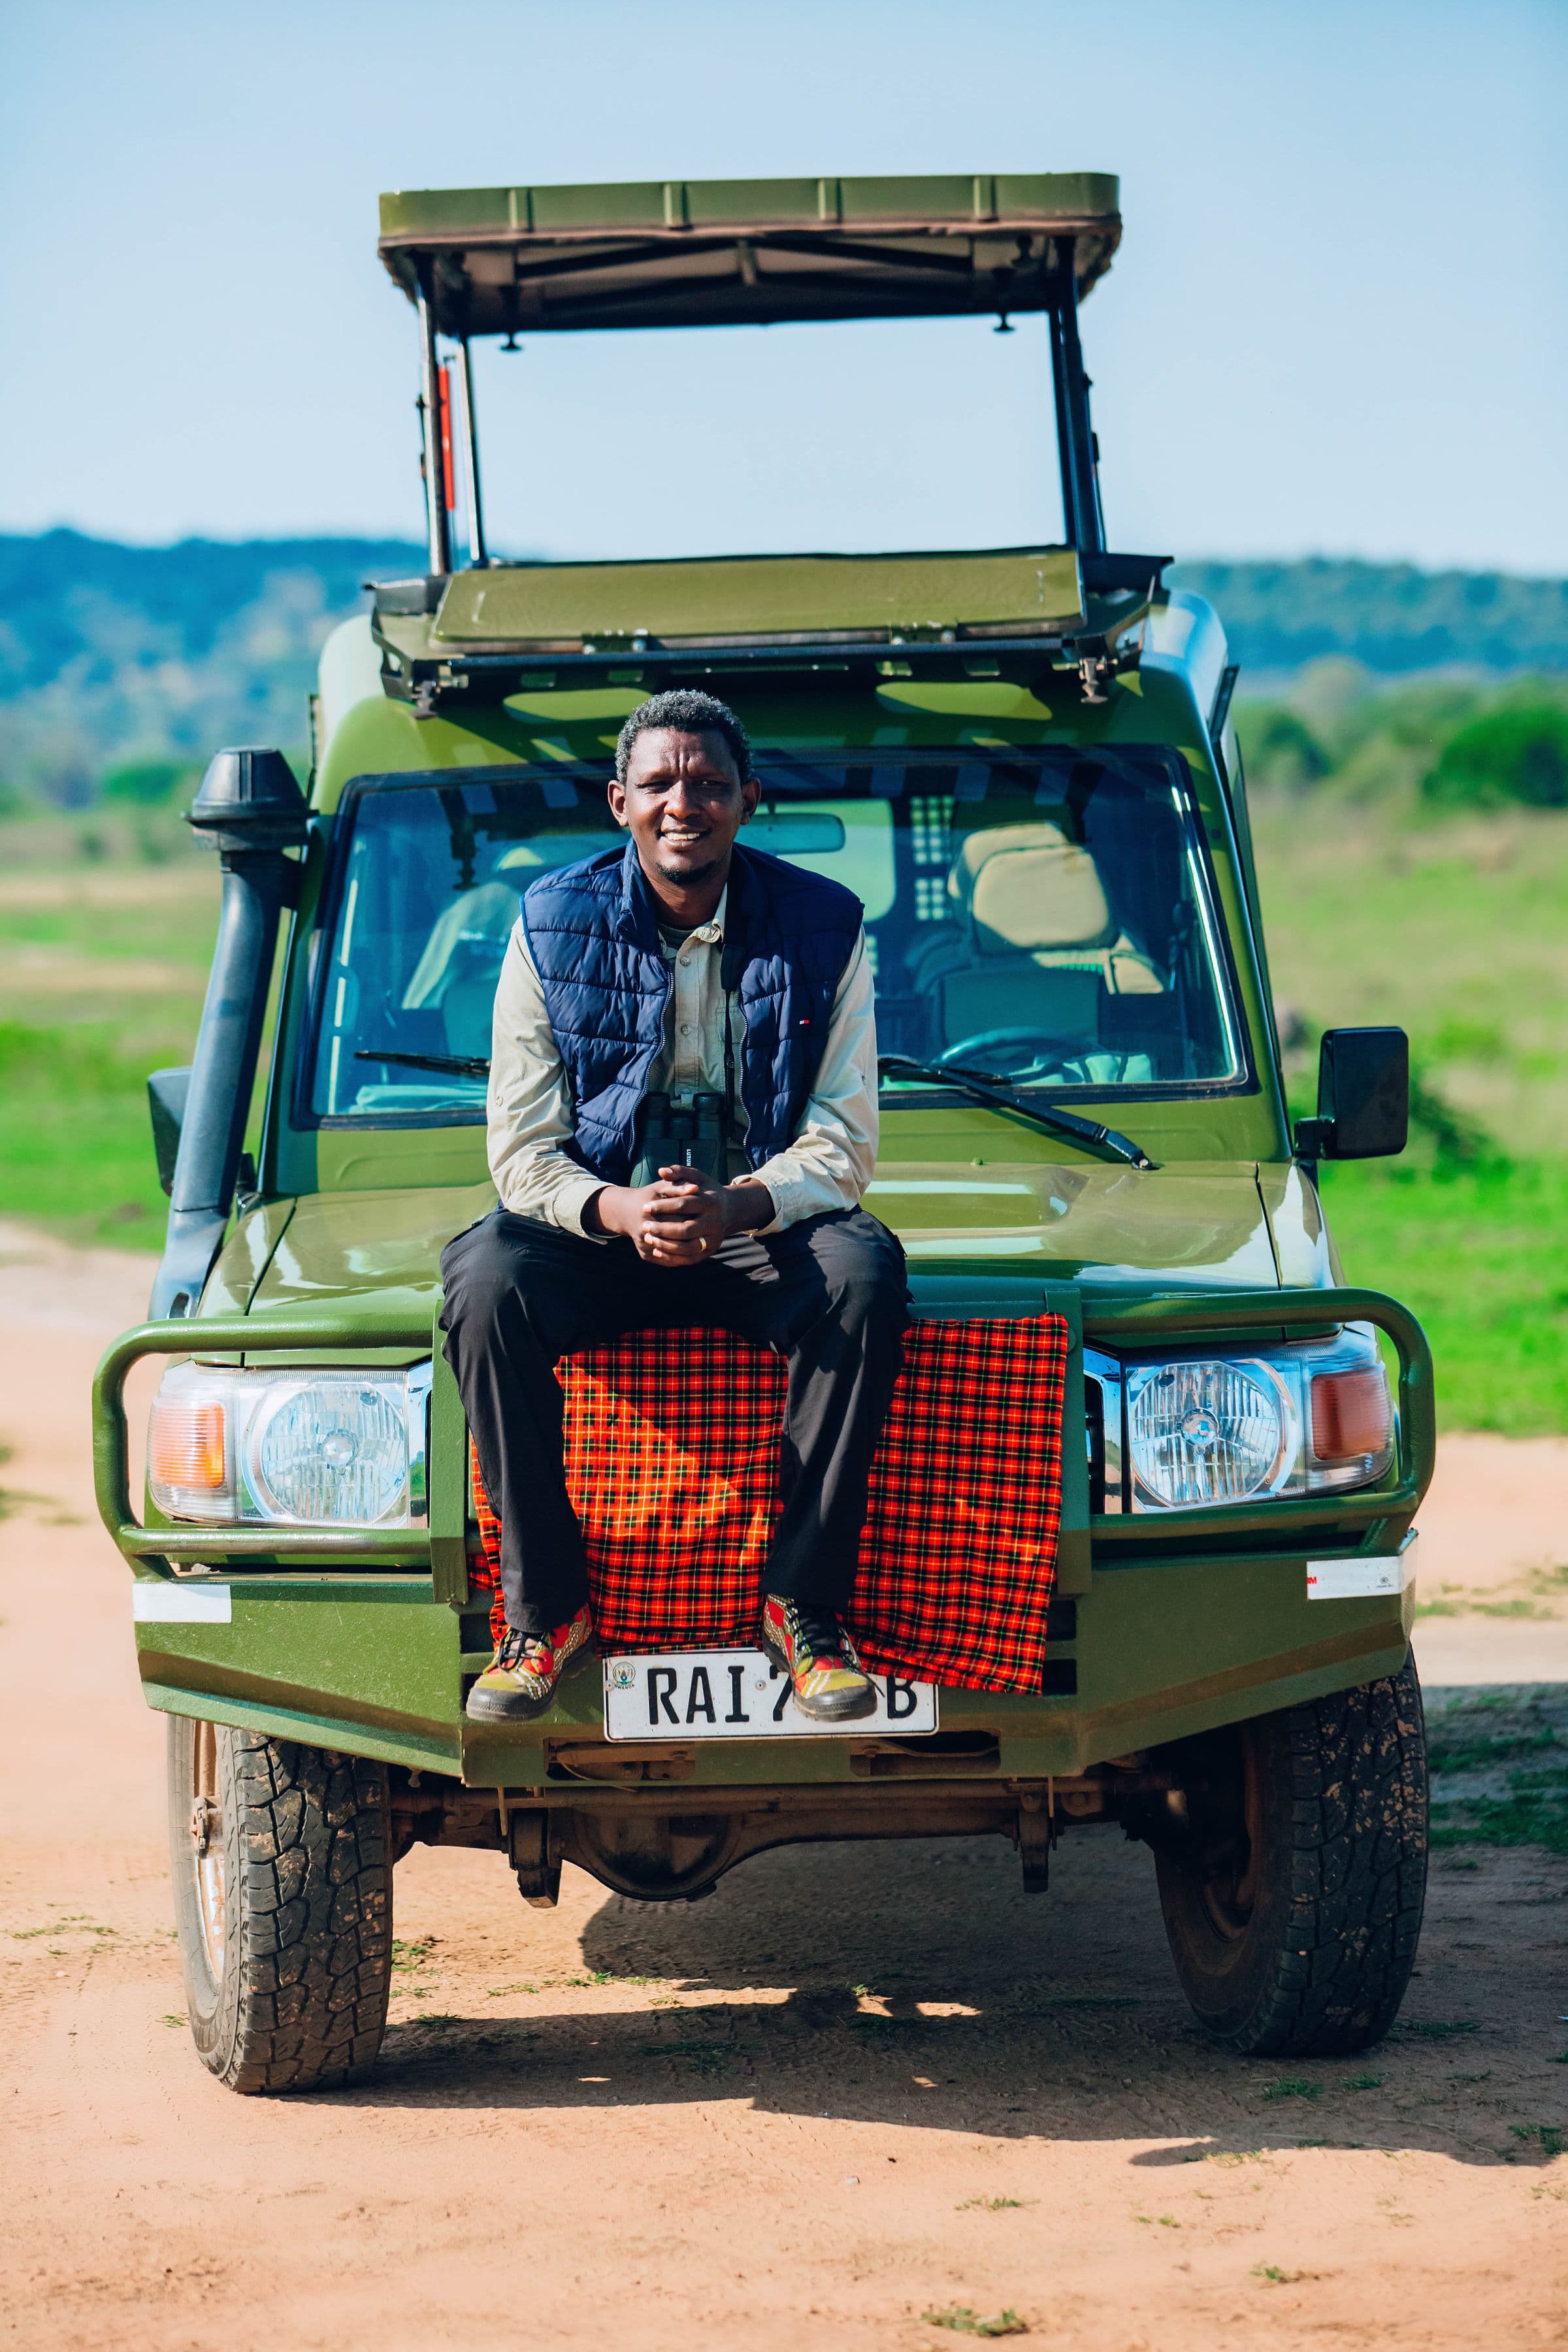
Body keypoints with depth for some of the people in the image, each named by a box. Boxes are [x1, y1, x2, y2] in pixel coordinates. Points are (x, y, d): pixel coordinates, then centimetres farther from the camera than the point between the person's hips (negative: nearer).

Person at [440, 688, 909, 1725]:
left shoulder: (824, 927, -2)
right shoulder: (554, 926, 0)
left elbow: (842, 1146, -5)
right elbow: (524, 1151, -3)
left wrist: (736, 1208, -26)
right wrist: (618, 1210, -25)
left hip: (764, 1224, 0)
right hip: (601, 1224, 0)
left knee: (862, 1270, -34)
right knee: (486, 1278, -32)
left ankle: (806, 1603, -22)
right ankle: (545, 1608, -20)